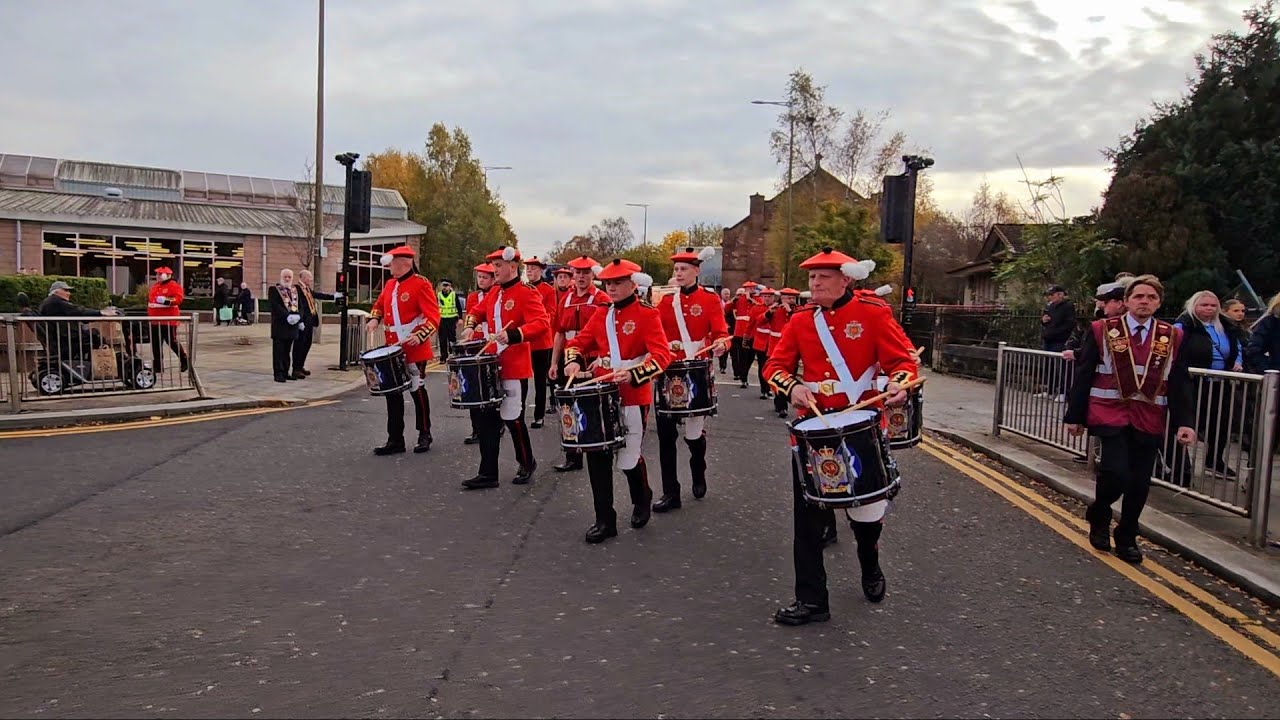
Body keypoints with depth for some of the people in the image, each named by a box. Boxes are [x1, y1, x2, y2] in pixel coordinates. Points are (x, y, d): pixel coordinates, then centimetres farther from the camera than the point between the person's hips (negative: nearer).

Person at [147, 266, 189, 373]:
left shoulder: (174, 286, -8)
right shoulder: (155, 286, 17)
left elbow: (178, 299, -20)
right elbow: (150, 299, 25)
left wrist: (166, 300, -30)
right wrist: (149, 314, 19)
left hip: (169, 321, -8)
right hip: (155, 321, 8)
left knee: (172, 342, -5)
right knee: (156, 344, 8)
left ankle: (185, 361, 10)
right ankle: (158, 366, 14)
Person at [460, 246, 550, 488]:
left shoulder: (527, 293, -12)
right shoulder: (494, 292, 12)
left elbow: (542, 325, -24)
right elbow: (477, 310, 30)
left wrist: (512, 335, -35)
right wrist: (470, 325, 9)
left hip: (514, 369, -8)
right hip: (492, 365, 8)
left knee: (512, 419, 3)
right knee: (486, 418, 7)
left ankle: (527, 464, 26)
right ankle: (488, 474, 14)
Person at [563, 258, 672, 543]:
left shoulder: (647, 315, -8)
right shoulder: (600, 315, 9)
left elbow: (662, 355, -18)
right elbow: (578, 342, 14)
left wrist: (633, 374, -32)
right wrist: (573, 361, -8)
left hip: (633, 396, -5)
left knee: (629, 458, 4)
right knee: (597, 456, 2)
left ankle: (642, 500, 35)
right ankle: (605, 520, 12)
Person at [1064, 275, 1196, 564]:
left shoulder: (1172, 337, 5)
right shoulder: (1102, 331, -2)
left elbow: (1180, 385, 5)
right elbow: (1083, 376, 0)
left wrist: (1184, 422, -4)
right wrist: (1075, 416, -1)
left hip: (1149, 420, 3)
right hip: (1110, 413, -3)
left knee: (1139, 484, 7)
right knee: (1116, 473, -16)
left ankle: (1126, 538, 26)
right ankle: (1098, 518, 14)